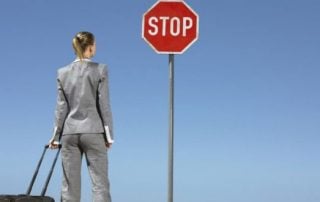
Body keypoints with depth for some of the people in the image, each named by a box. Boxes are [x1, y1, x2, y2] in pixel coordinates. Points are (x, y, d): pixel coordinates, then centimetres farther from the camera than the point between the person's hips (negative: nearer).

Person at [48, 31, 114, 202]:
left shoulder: (63, 72, 5)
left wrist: (56, 136, 11)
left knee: (70, 185, 6)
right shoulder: (100, 69, -4)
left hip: (69, 132, 3)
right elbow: (104, 104, -5)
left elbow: (61, 107, 4)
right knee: (100, 183, 0)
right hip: (93, 131, -3)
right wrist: (109, 135, 0)